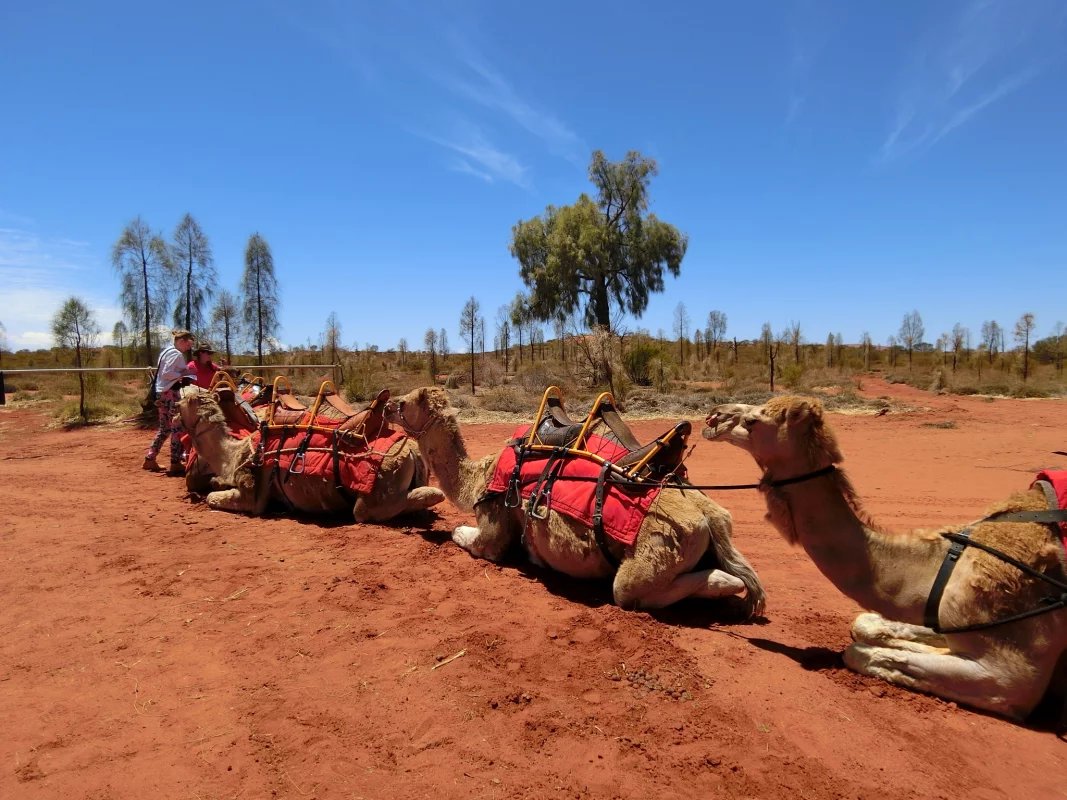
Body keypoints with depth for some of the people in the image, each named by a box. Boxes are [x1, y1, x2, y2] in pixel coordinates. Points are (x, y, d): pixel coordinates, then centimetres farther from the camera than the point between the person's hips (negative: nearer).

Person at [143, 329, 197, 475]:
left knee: (164, 428, 16)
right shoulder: (177, 354, -13)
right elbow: (166, 373, -22)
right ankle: (175, 463, -5)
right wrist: (183, 374, -13)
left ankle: (150, 459, 18)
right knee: (177, 427, -6)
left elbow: (164, 372, 18)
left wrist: (186, 376, 9)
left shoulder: (167, 351, 18)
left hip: (162, 392, 10)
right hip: (170, 393, -10)